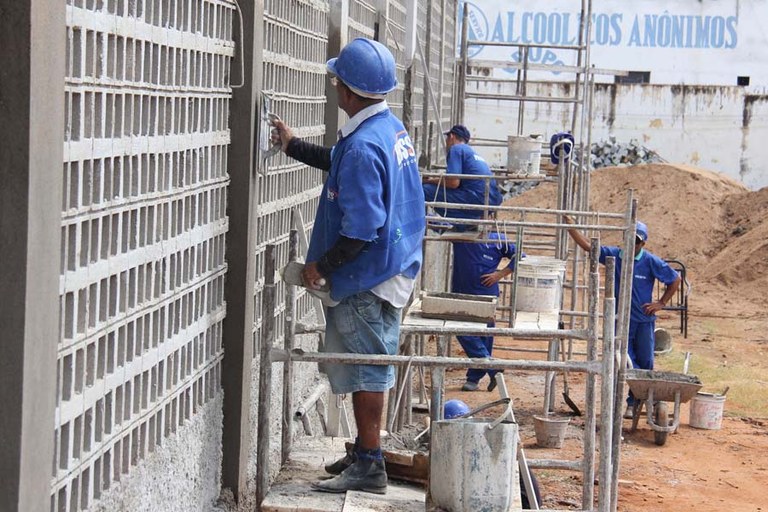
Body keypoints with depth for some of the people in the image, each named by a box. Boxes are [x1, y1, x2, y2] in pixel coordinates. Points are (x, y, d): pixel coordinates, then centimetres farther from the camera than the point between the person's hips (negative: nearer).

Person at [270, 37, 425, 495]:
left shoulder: (362, 147, -24)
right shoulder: (392, 127, 7)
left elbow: (360, 230, -26)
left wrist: (320, 266, -15)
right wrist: (294, 145, 35)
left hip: (367, 277, -10)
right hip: (394, 267, 10)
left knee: (366, 370, -2)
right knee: (370, 368, 18)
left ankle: (369, 467, 4)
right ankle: (365, 453, 28)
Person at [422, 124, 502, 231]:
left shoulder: (456, 149, -1)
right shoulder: (472, 151, 26)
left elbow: (453, 182, -12)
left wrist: (430, 181, 3)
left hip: (479, 200, -9)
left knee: (426, 190, -10)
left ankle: (465, 222, -8)